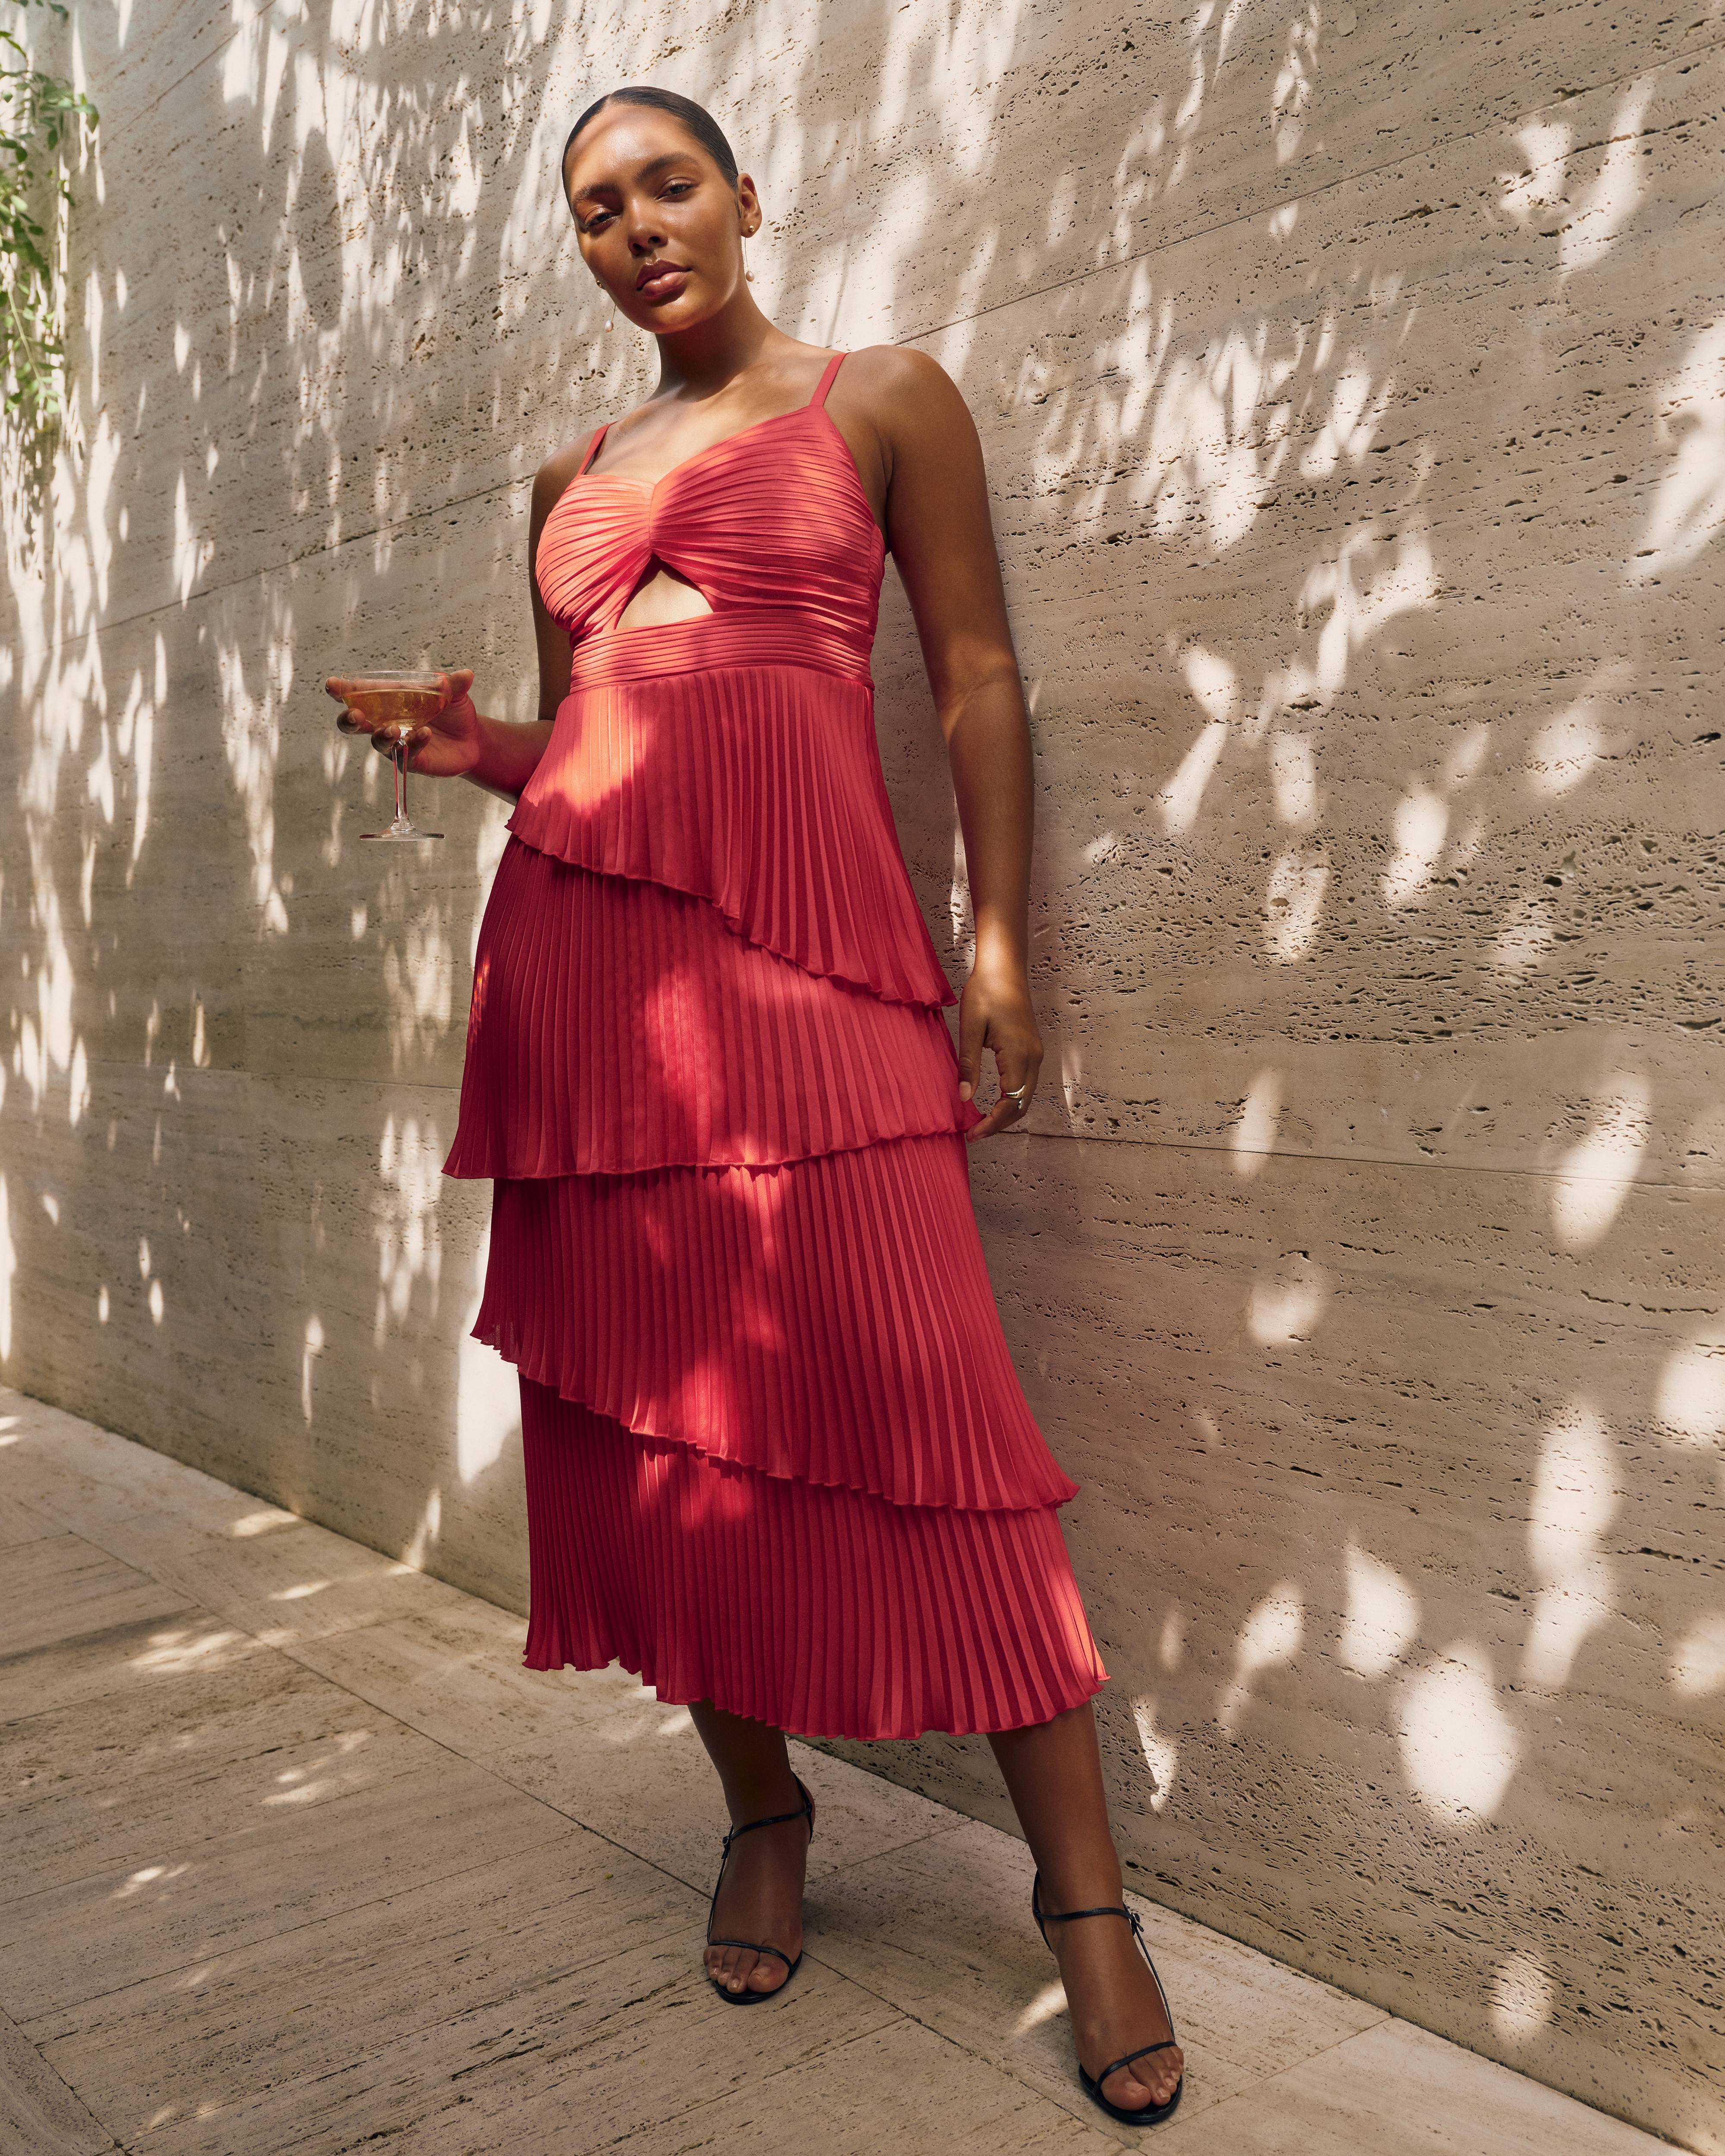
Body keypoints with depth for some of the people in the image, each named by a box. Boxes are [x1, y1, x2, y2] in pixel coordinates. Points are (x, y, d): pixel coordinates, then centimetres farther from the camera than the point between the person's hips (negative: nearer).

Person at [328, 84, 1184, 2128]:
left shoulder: (879, 398, 11)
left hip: (806, 944, -5)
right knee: (648, 1400, 5)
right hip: (577, 945, 5)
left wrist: (998, 940, -6)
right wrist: (476, 749, 4)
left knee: (910, 1396, -11)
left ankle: (1085, 1894, 1)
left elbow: (978, 681, 4)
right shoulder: (573, 475, 22)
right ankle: (762, 1811, 24)